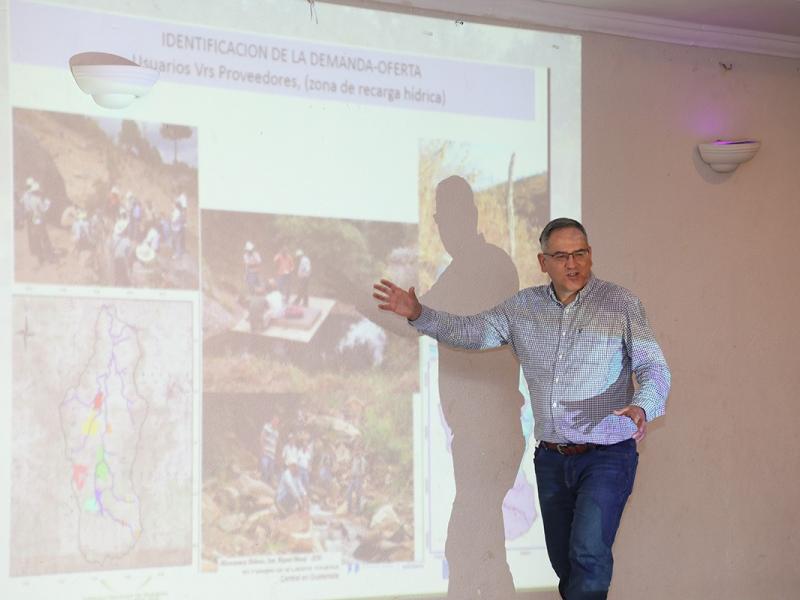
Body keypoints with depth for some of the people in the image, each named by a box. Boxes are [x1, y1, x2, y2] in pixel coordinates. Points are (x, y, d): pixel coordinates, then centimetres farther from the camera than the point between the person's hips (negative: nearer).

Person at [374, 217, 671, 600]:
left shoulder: (620, 303, -5)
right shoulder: (524, 307, 8)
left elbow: (654, 367, -7)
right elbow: (473, 332, 8)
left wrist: (642, 407, -27)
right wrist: (419, 315, -4)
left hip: (606, 456, -5)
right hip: (552, 457, 5)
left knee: (588, 553, -20)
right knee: (564, 564, 11)